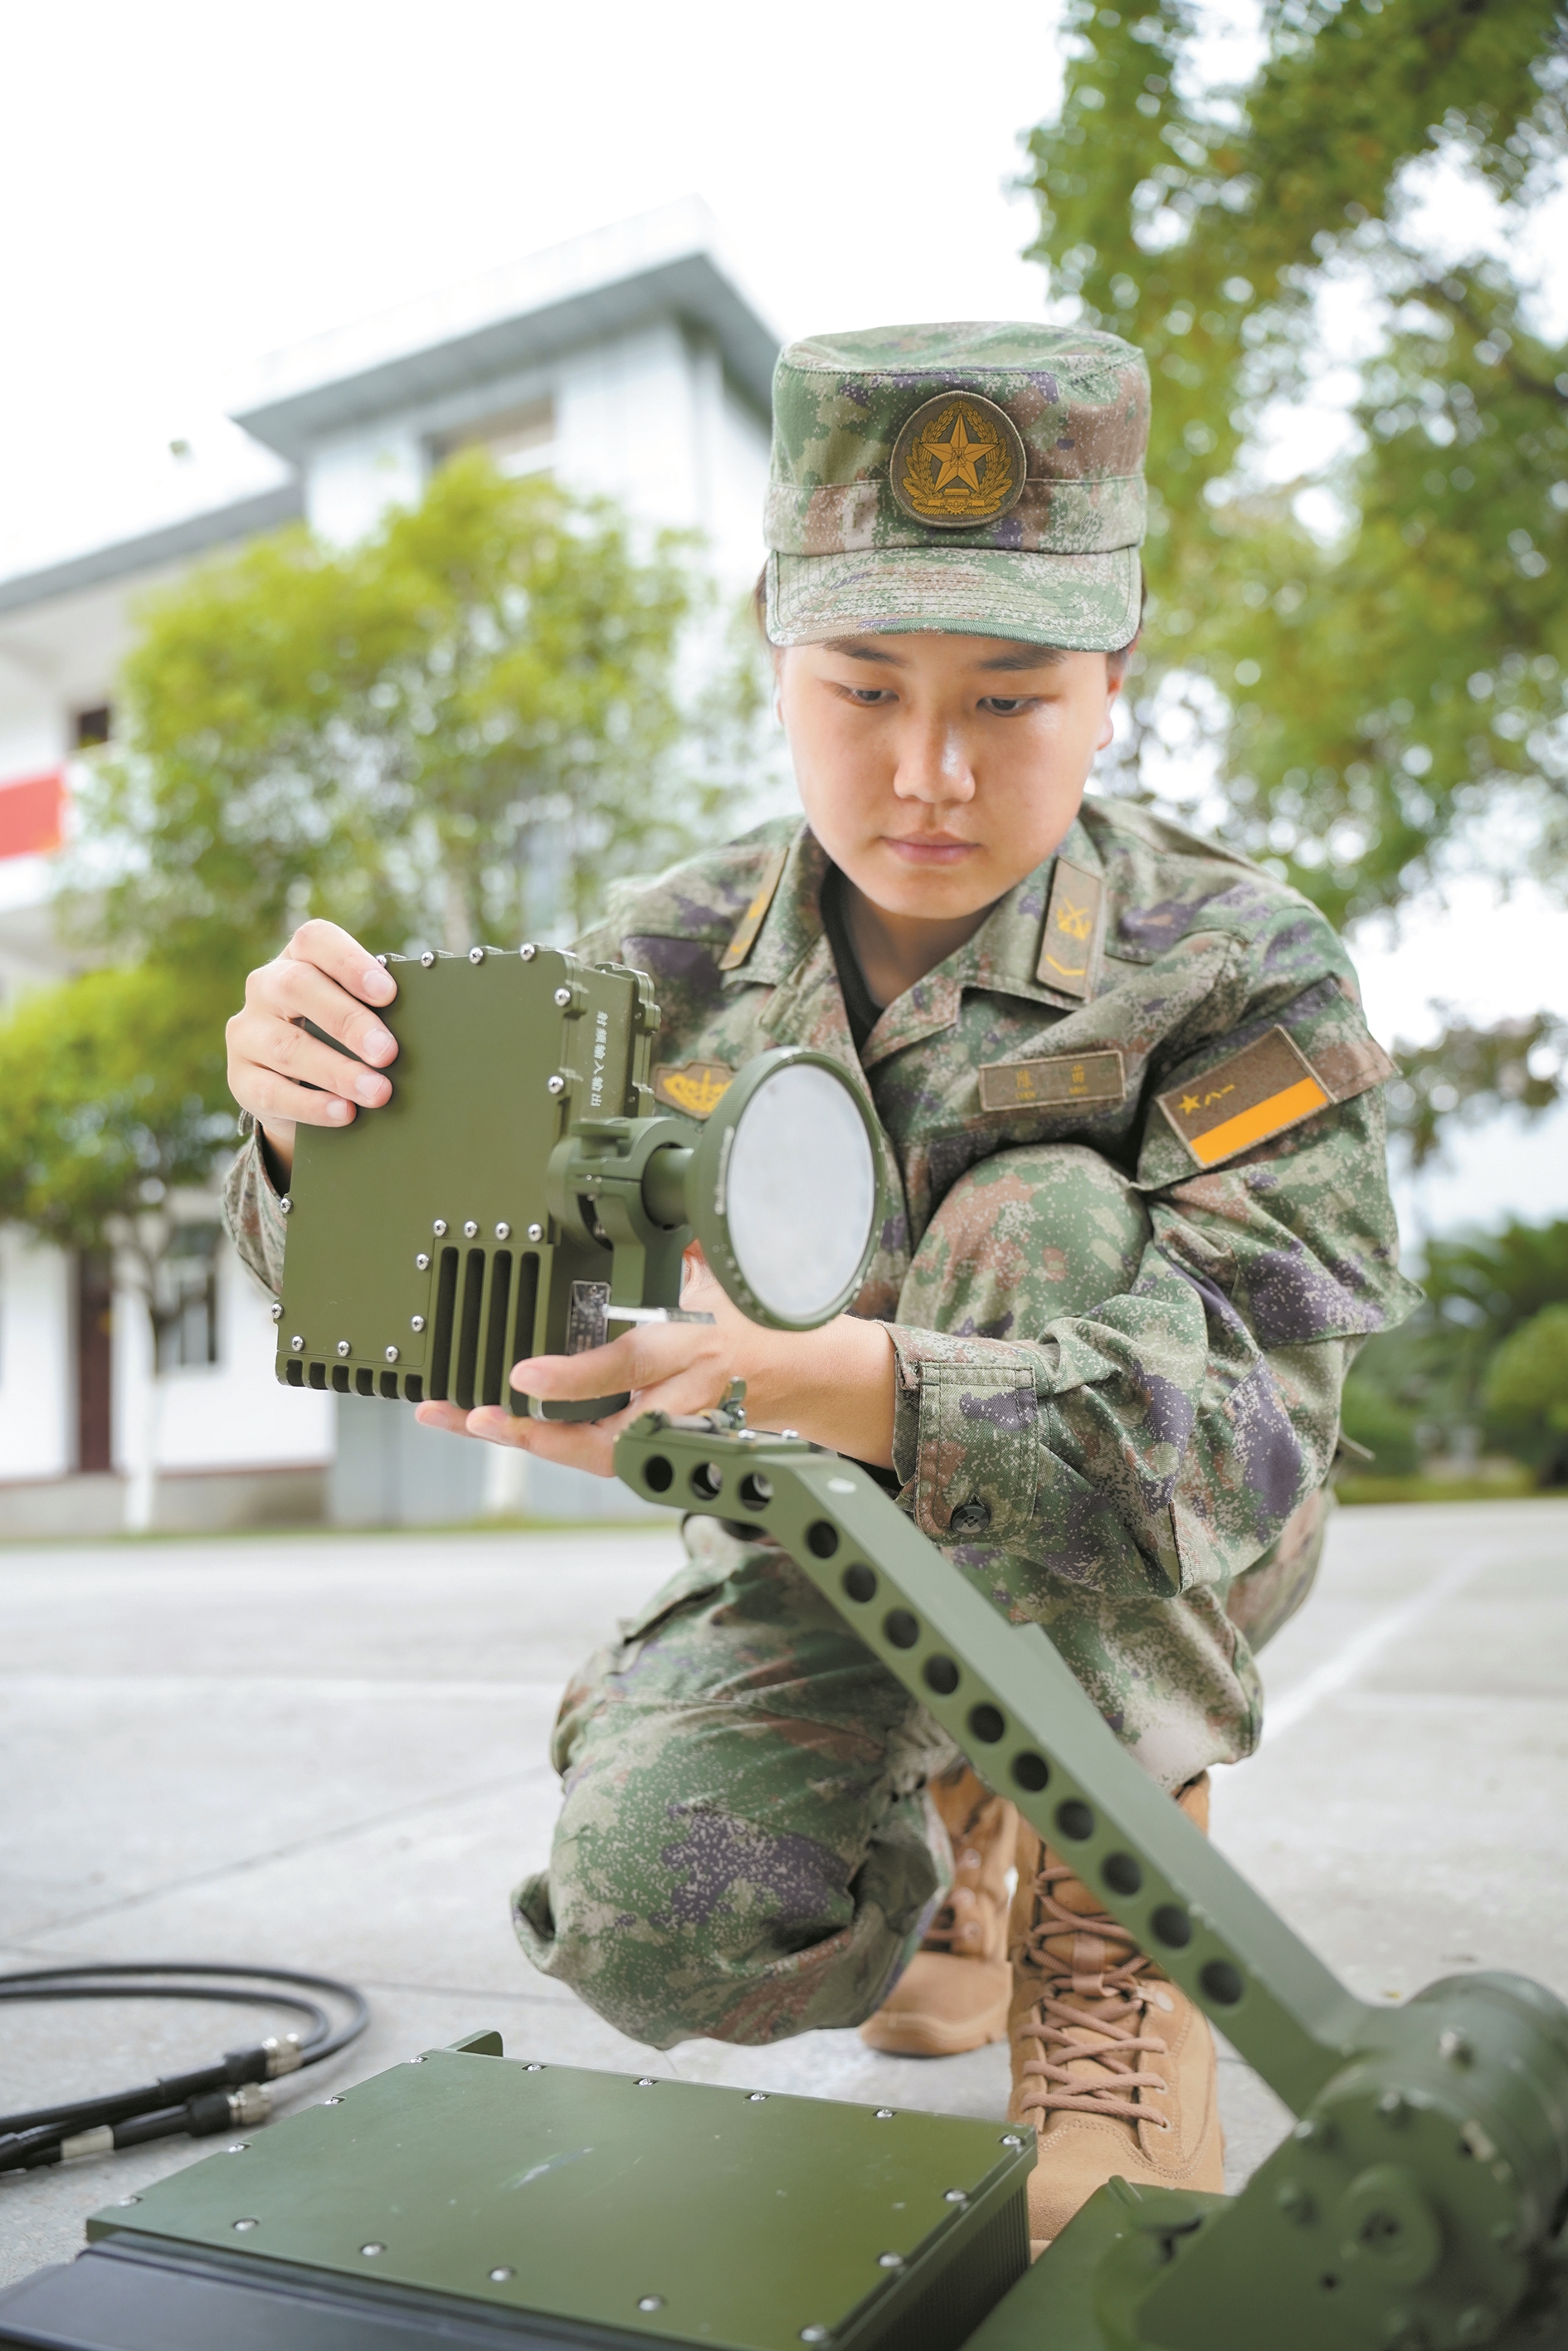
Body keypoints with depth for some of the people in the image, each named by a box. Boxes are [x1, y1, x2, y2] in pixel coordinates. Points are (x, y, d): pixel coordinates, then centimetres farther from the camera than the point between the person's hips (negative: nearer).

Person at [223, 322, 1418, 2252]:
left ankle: (1108, 1909, -14)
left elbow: (1240, 1438, -33)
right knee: (656, 1926, -24)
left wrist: (827, 1385, -51)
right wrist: (322, 1130, -37)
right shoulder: (671, 966, -11)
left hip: (1131, 1571, -2)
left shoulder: (1239, 972, -20)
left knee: (1042, 1217, -31)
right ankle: (940, 1835, 14)